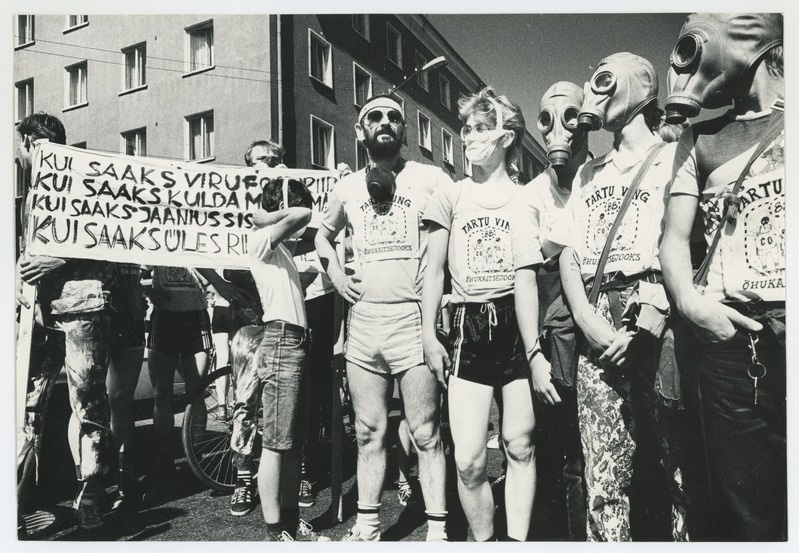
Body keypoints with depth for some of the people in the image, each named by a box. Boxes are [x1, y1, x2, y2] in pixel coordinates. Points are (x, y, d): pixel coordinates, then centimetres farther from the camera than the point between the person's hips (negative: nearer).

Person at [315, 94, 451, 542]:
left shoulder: (430, 178, 0)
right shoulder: (347, 187, 12)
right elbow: (324, 234, 29)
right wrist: (337, 275, 13)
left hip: (414, 316, -4)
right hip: (363, 319, 4)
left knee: (426, 433, 1)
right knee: (369, 432, 12)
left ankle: (437, 529, 15)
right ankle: (367, 526, 25)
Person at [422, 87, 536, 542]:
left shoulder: (527, 198, 9)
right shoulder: (451, 196, 11)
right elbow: (435, 271, 10)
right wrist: (429, 334, 3)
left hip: (517, 324, 0)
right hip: (468, 328, 1)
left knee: (520, 444, 4)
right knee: (469, 461, -2)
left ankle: (518, 540, 21)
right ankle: (484, 541, 21)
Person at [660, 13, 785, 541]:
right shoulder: (698, 141, 18)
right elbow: (676, 236, 11)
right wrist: (689, 300, -7)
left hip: (780, 327, -2)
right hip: (729, 338, 2)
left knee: (778, 503, 2)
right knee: (743, 510, 5)